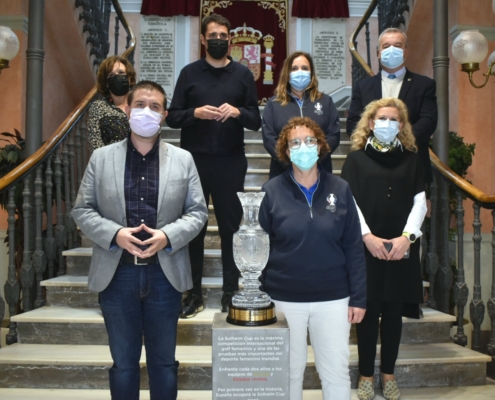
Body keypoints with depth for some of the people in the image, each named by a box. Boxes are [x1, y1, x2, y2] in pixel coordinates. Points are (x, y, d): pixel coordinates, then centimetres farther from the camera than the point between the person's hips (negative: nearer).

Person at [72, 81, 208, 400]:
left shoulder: (183, 159, 3)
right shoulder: (101, 158, 4)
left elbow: (198, 212, 1)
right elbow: (83, 210, 3)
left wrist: (167, 236, -16)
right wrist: (114, 234, -15)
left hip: (165, 274, 0)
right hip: (117, 274, 0)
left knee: (164, 362, 14)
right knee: (123, 362, 14)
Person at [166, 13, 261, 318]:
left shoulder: (243, 74, 7)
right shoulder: (189, 73, 7)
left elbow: (256, 121, 5)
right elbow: (172, 117, 4)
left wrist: (237, 112, -15)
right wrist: (195, 113, -15)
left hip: (230, 163, 0)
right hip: (194, 161, 1)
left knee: (231, 227, 5)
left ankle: (231, 291, 18)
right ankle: (194, 293, 17)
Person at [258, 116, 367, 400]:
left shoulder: (340, 189, 0)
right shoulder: (272, 191, -4)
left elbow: (354, 248, 1)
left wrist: (359, 297, -1)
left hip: (333, 298, 1)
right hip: (284, 298, -1)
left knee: (337, 372, 10)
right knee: (289, 371, 13)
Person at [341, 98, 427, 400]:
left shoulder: (412, 159, 10)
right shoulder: (357, 158, 4)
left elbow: (419, 201, 4)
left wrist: (407, 236, -10)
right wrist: (367, 236, -15)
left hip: (401, 247, 2)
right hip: (366, 246, -2)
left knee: (394, 310, 8)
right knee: (369, 311, 3)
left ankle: (389, 374, 22)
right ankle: (366, 375, 16)